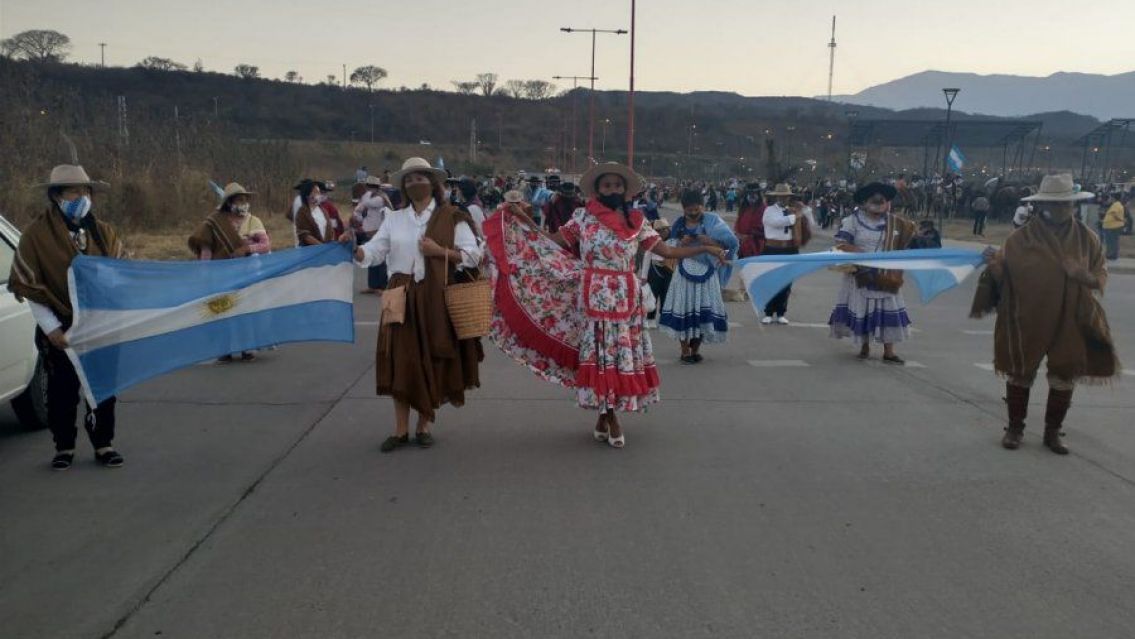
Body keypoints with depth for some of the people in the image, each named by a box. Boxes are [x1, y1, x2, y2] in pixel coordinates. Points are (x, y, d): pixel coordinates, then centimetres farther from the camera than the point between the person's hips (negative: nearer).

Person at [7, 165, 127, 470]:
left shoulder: (104, 232, 3)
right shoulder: (36, 234, -7)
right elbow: (29, 287, -7)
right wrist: (51, 328, -13)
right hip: (60, 327, -2)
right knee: (62, 389, 7)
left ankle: (103, 444, 20)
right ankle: (64, 447, 21)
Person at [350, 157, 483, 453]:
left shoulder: (451, 217, 1)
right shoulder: (394, 219, 10)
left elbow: (474, 255, -4)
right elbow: (373, 252, 2)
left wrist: (440, 251, -15)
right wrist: (352, 248, -18)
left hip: (436, 298, -2)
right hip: (402, 297, 2)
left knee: (431, 360, 4)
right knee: (400, 360, 0)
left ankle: (424, 426, 18)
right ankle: (401, 429, 10)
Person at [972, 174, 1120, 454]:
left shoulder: (1085, 237, 0)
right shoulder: (1023, 237, -7)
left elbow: (1101, 271, 9)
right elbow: (1004, 272, -6)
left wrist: (1087, 277, -14)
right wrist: (994, 262, -28)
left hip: (1070, 321, 2)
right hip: (1027, 320, -2)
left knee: (1065, 376, 9)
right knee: (1020, 373, 8)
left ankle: (1053, 431, 26)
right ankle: (1015, 428, 25)